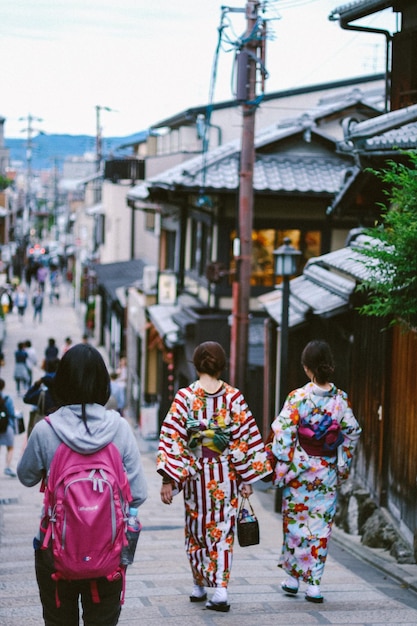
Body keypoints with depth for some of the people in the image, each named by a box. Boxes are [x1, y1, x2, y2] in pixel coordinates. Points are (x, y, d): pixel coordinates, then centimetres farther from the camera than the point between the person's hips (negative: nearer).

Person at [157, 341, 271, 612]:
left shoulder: (185, 397, -8)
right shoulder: (234, 397, -5)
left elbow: (173, 439, -11)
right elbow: (246, 438, -3)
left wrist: (168, 479, -9)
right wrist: (247, 478, 3)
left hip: (195, 473, 0)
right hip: (226, 474, 0)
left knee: (197, 529, 16)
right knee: (223, 531, 5)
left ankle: (200, 585, 25)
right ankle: (220, 589, -4)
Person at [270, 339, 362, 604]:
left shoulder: (298, 398, -13)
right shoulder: (341, 399, -4)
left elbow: (283, 435, -14)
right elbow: (352, 433, 4)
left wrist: (280, 470, -6)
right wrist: (344, 466, 17)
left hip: (300, 472, -2)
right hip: (328, 474, 2)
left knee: (295, 522, 13)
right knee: (321, 525, 7)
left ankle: (293, 577, 21)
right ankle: (314, 584, 7)